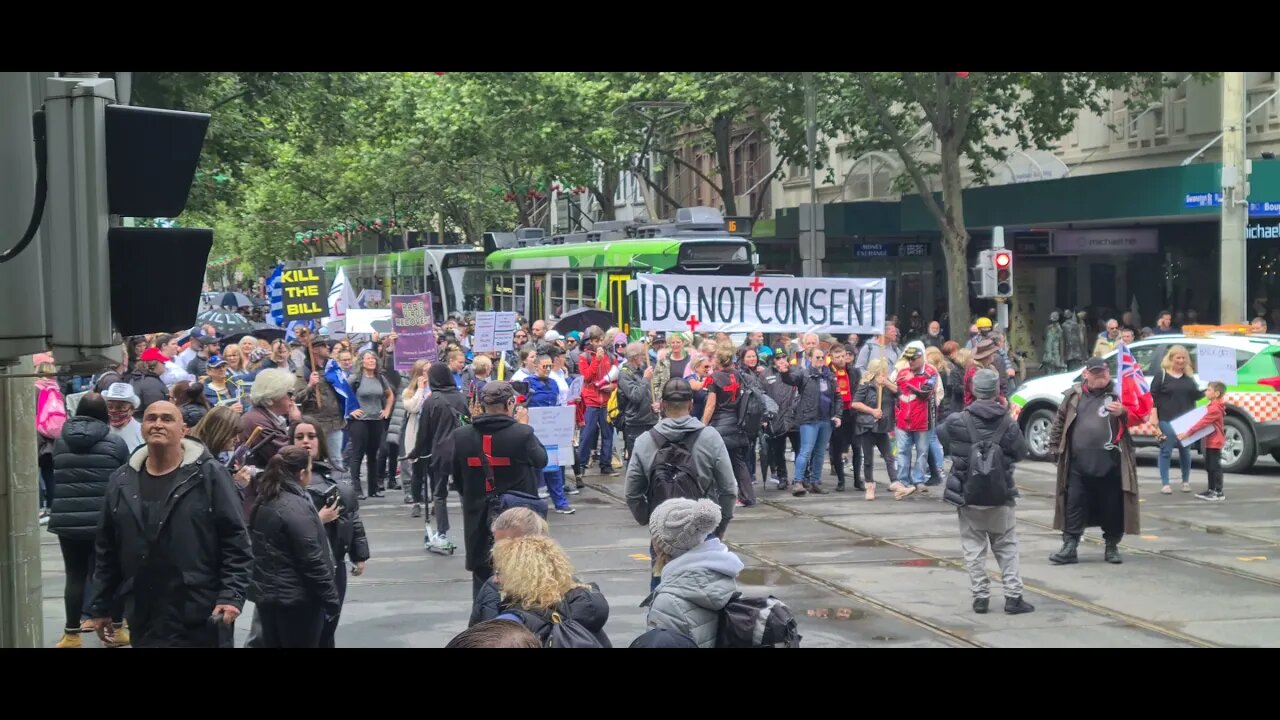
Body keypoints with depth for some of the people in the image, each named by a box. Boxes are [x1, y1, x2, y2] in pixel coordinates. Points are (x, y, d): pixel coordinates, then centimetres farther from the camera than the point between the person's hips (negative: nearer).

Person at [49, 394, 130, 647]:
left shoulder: (60, 442, 5)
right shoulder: (115, 443, -2)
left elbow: (53, 480, 12)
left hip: (68, 520, 2)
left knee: (75, 575, 5)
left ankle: (72, 633, 5)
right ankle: (117, 629, 15)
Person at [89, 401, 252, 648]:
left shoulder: (209, 475, -5)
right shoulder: (122, 482, 9)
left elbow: (236, 542, -6)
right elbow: (106, 551, 15)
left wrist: (232, 596, -15)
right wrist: (101, 607, 15)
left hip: (202, 620, -4)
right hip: (144, 622, 4)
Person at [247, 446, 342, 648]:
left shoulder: (263, 502, 8)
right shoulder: (297, 508, -19)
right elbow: (313, 561, -19)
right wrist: (332, 600, -13)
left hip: (266, 596, 8)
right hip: (297, 600, -8)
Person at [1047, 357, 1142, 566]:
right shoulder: (1073, 396, 11)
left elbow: (1137, 417, 0)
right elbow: (1059, 423, 19)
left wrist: (1123, 413, -20)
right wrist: (1054, 448, 15)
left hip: (1110, 464, -2)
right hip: (1078, 464, 2)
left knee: (1112, 507, 5)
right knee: (1074, 506, 1)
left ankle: (1112, 546, 20)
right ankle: (1069, 547, 4)